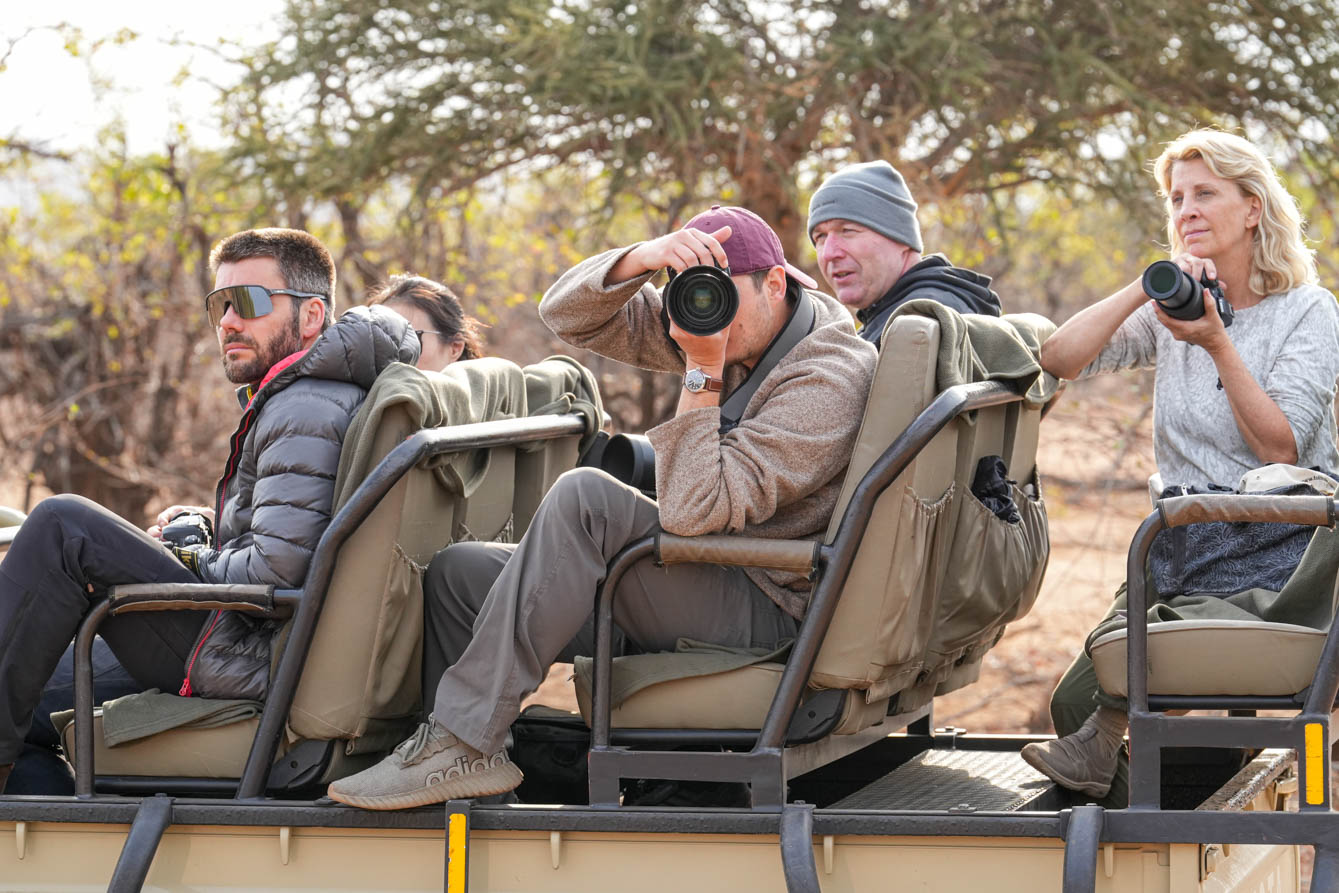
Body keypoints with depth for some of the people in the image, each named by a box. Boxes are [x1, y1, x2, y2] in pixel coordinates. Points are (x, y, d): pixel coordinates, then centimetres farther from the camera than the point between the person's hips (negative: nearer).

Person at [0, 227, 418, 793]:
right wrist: (208, 525, 14)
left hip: (254, 668, -11)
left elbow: (279, 567, -25)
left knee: (62, 528, -12)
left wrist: (190, 563, -8)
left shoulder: (306, 411, -16)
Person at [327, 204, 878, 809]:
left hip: (765, 616, -10)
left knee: (585, 498, -30)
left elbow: (694, 509, -26)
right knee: (456, 572, 4)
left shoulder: (828, 380, -17)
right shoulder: (716, 325, 9)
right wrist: (646, 257, -14)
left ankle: (463, 740, -29)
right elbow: (568, 315, 4)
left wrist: (703, 372, -22)